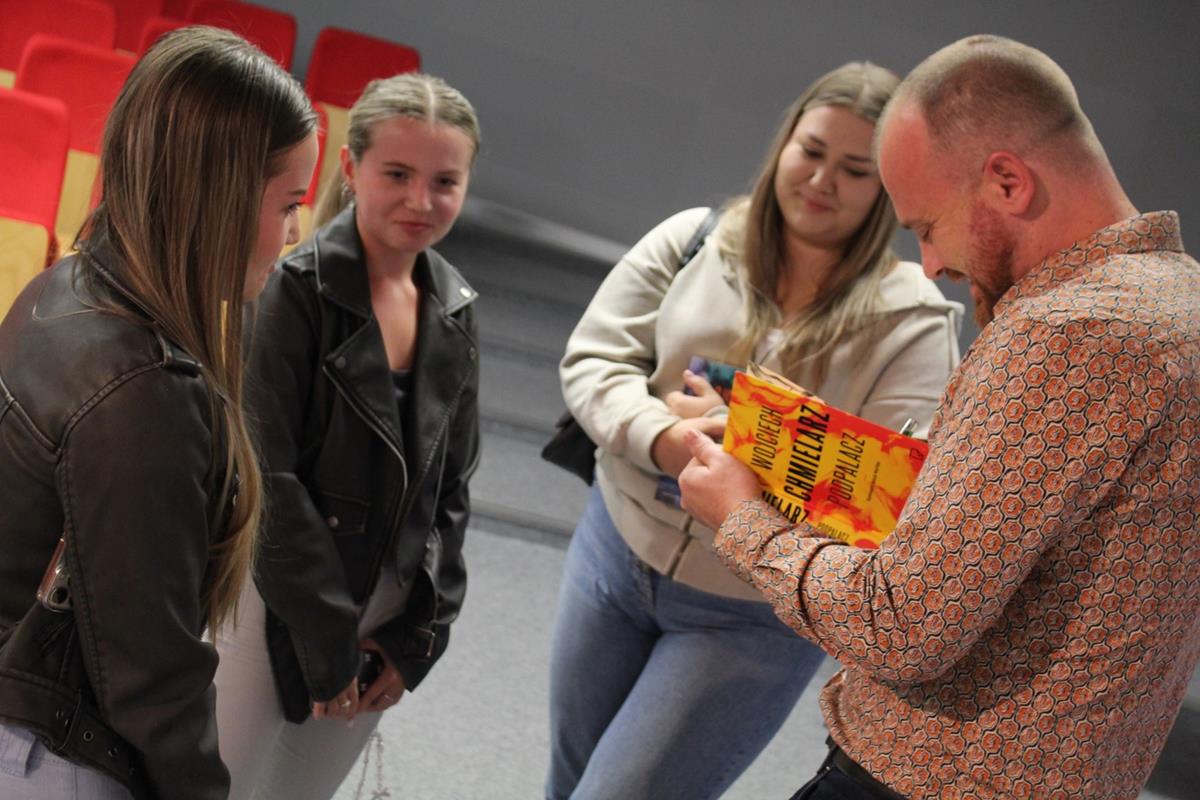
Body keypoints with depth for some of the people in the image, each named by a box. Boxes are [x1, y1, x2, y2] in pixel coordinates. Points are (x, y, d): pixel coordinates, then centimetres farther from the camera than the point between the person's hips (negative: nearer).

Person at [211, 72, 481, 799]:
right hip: (275, 603, -5)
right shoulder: (295, 290, -15)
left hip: (384, 612, 5)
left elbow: (452, 485, 8)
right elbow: (266, 478, -18)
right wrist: (326, 636, -15)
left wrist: (419, 632, 2)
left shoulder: (456, 309, 3)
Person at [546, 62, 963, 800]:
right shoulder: (693, 241, -4)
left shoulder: (914, 320, -12)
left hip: (753, 618, -4)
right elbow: (594, 357, -6)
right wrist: (663, 439, -25)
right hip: (615, 552, 4)